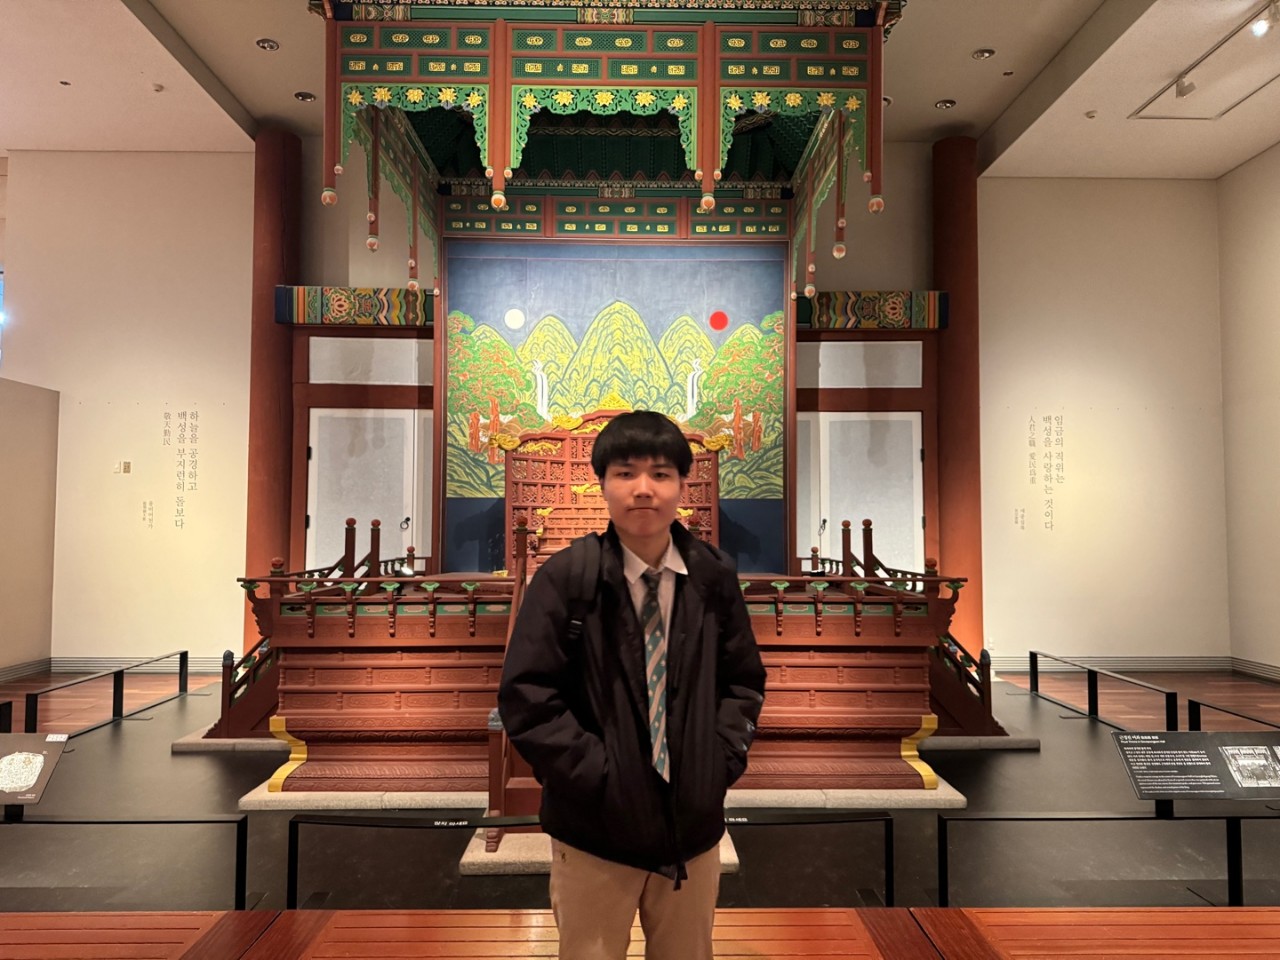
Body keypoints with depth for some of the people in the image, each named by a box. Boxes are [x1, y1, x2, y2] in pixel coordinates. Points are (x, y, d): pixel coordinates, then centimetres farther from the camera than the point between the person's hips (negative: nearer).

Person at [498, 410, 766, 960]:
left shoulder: (714, 577, -3)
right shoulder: (566, 577, -13)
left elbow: (744, 681, 8)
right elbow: (525, 697, -12)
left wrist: (723, 760, -4)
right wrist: (597, 775, -15)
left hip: (694, 823, 3)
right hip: (594, 830, -2)